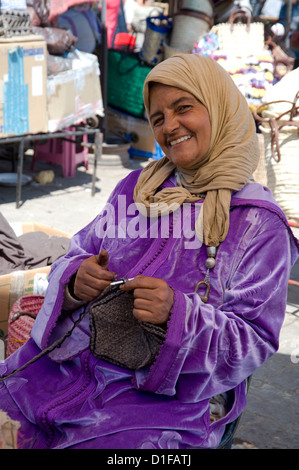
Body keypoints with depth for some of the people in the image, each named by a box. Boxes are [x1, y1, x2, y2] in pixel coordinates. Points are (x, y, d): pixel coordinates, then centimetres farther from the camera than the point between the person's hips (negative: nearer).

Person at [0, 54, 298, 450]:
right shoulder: (137, 186, 11)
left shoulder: (259, 224, -5)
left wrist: (178, 312, -24)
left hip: (170, 397, -4)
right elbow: (81, 252, 14)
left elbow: (254, 341, -7)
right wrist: (76, 280, -10)